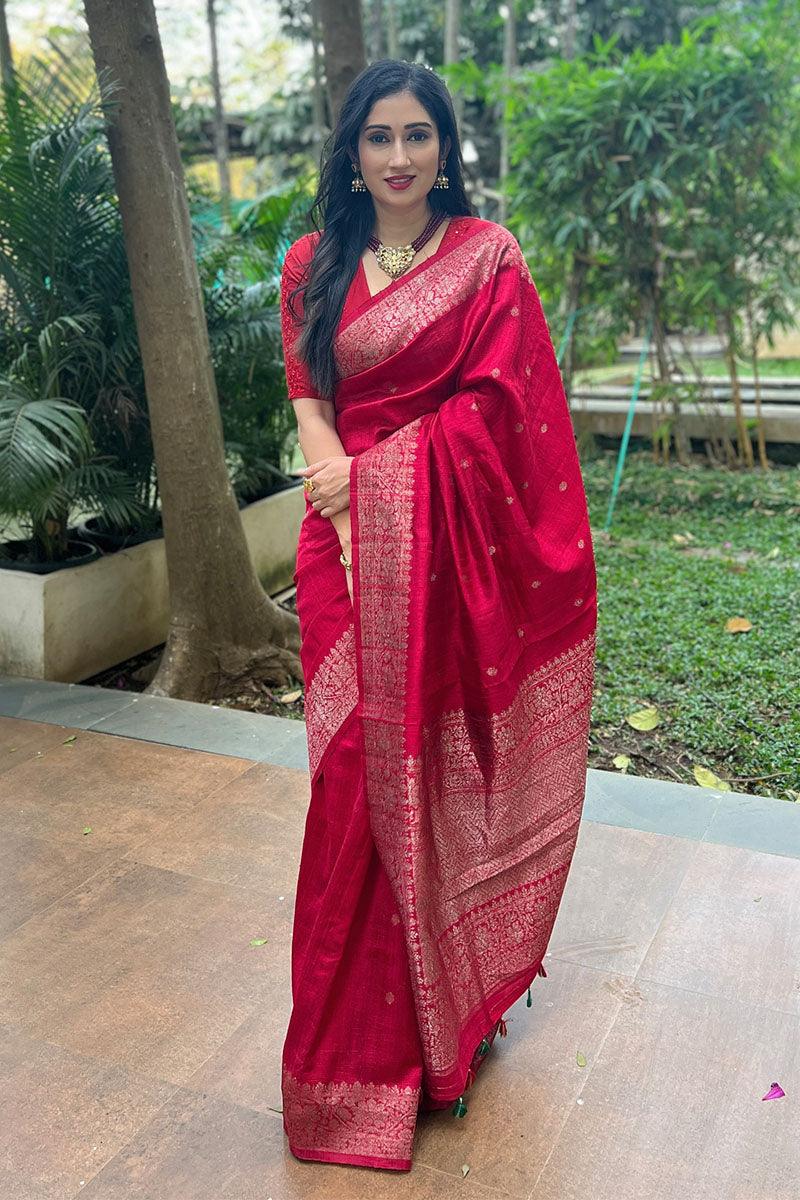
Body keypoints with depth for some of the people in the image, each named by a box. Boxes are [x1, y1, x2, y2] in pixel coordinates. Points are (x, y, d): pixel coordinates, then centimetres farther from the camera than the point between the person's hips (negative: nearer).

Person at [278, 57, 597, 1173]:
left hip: (449, 546, -2)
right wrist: (330, 467, -13)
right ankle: (371, 1028, 21)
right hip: (352, 544, 3)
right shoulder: (314, 264, 12)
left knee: (442, 763, 4)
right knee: (361, 771, 3)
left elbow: (494, 404, -6)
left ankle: (447, 998, 25)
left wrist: (368, 475, -10)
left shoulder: (488, 258, 1)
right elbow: (309, 392, 8)